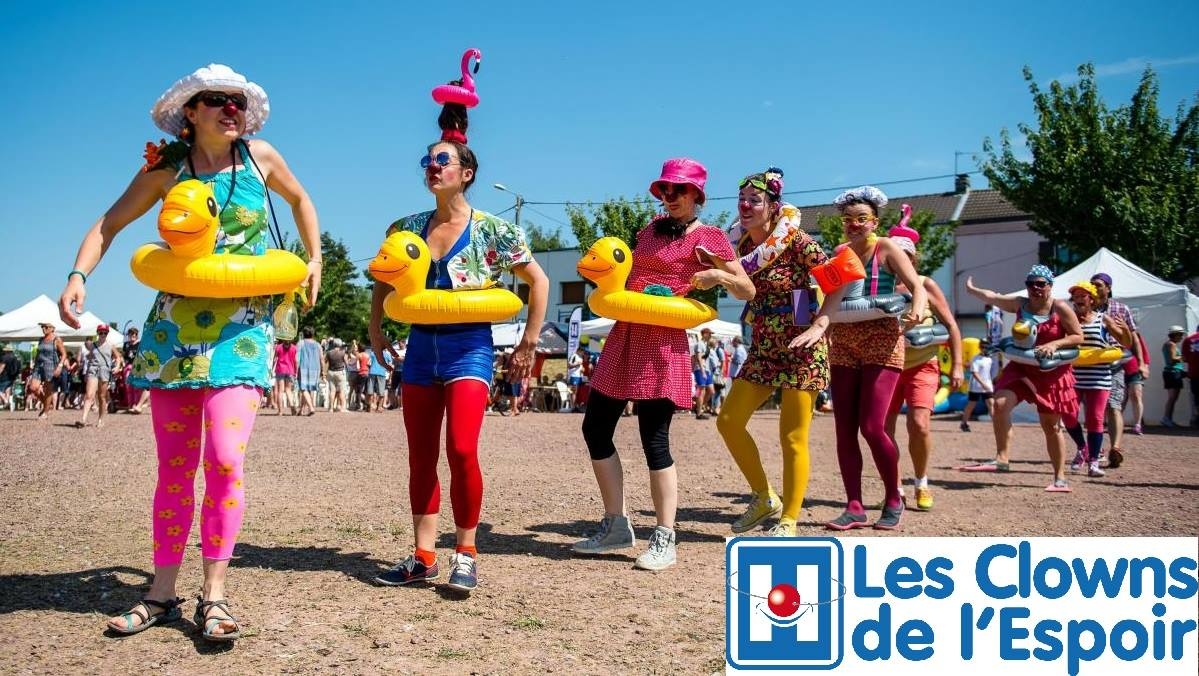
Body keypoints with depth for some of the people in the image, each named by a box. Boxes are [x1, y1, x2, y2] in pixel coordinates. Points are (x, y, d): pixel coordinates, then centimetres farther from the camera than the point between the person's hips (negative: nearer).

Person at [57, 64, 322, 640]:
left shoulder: (259, 157, 2)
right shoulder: (166, 167, 2)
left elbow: (300, 199, 21)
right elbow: (109, 224, 6)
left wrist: (314, 262, 14)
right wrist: (78, 276, -10)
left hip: (242, 330, -1)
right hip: (175, 327, 1)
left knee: (225, 458, -15)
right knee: (174, 467, 4)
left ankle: (213, 595, -5)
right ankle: (162, 593, 15)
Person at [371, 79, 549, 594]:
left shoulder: (492, 230, -6)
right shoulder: (406, 229, 7)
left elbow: (538, 281, 0)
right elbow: (384, 282, 22)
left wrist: (529, 343, -2)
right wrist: (376, 331, 12)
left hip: (469, 348, -5)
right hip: (421, 347, 5)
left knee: (461, 451, -17)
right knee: (421, 458, 6)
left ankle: (466, 554, -1)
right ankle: (423, 557, 14)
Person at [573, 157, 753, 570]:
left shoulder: (709, 238, 0)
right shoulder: (653, 228, 18)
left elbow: (747, 292, -1)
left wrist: (717, 275, -20)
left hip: (662, 342, -7)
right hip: (624, 335, 8)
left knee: (654, 439, -9)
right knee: (595, 428, 7)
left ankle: (664, 540, 0)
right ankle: (616, 526, 17)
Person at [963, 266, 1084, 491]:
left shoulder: (1060, 308, -8)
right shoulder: (1019, 304, 3)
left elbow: (1078, 337, -8)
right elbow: (991, 297, 4)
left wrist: (1055, 344, -21)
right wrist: (972, 290, -2)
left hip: (1052, 373, -3)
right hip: (1022, 367, 3)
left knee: (1050, 426, 2)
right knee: (1000, 403, -22)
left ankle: (1060, 477, 13)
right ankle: (1001, 459, -17)